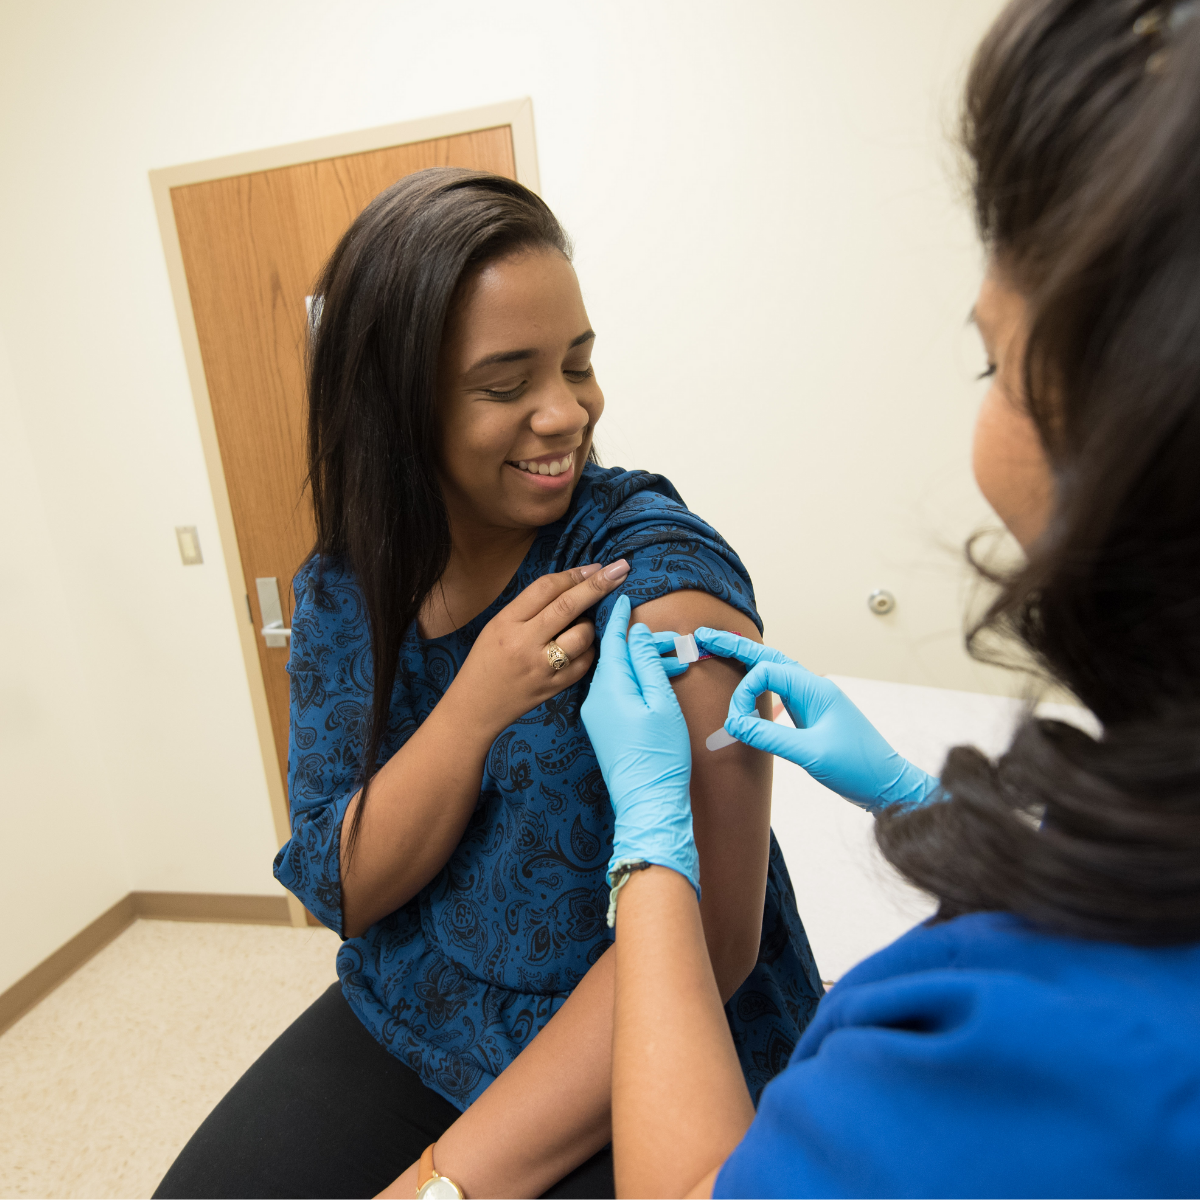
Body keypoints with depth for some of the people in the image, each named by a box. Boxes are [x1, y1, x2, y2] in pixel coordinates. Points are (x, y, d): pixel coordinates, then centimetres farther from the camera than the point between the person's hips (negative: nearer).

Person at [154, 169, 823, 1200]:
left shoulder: (656, 563, -20)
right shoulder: (340, 590, -4)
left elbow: (704, 936, -21)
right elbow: (341, 892, -6)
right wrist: (479, 703, -23)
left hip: (651, 1073, -3)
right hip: (407, 1020, 4)